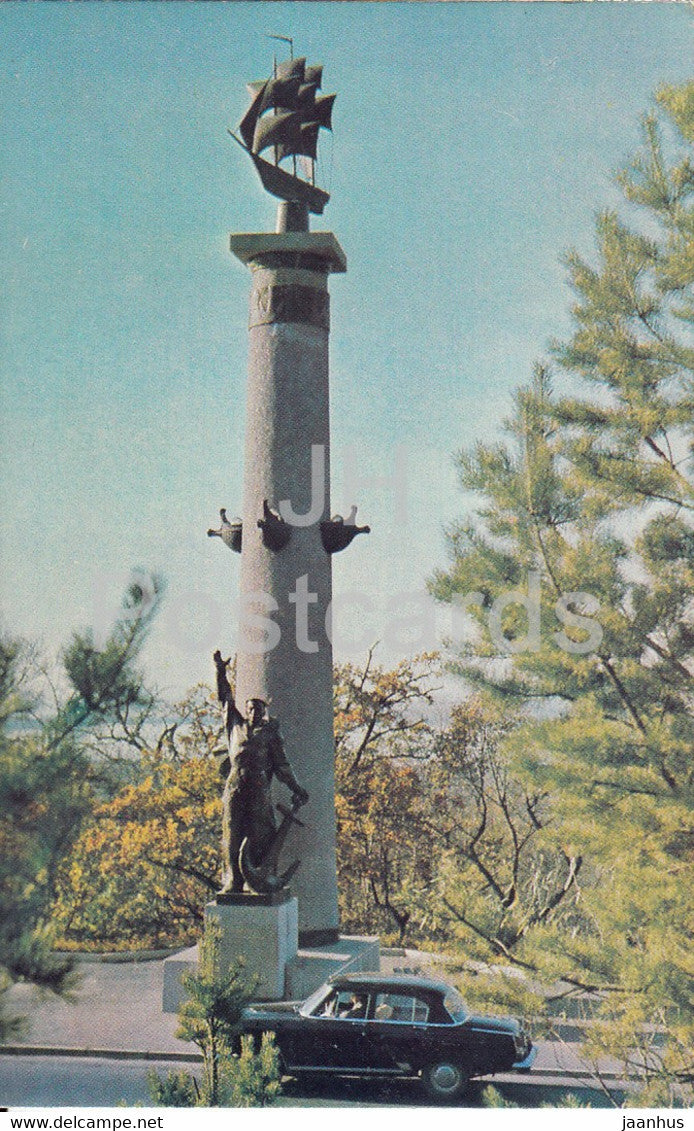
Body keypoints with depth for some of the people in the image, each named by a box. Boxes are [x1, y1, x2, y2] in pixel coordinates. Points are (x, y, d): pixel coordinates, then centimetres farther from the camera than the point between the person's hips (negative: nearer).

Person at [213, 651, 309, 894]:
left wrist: (296, 789, 6)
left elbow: (281, 764, 12)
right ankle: (232, 884, 2)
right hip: (234, 787, 2)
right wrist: (221, 672, 23)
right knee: (232, 835, -1)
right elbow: (225, 699, 25)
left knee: (260, 837, -6)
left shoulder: (270, 732, 14)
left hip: (259, 788, -2)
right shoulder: (236, 726, 19)